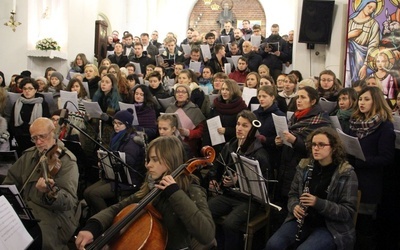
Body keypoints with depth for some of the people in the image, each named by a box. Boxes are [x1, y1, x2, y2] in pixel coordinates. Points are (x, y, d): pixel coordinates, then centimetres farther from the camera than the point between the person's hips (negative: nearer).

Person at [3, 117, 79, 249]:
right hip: (26, 209, 6)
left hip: (55, 215, -6)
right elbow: (11, 180, 25)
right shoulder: (29, 155, 9)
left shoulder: (67, 160, -11)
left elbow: (69, 201, -21)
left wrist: (51, 192, -40)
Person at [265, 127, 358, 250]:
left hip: (331, 227, -4)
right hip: (303, 220, 4)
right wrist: (294, 206, -11)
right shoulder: (304, 166, 3)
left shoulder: (346, 173, -11)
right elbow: (293, 194, 13)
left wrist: (318, 203, -26)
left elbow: (348, 212, -13)